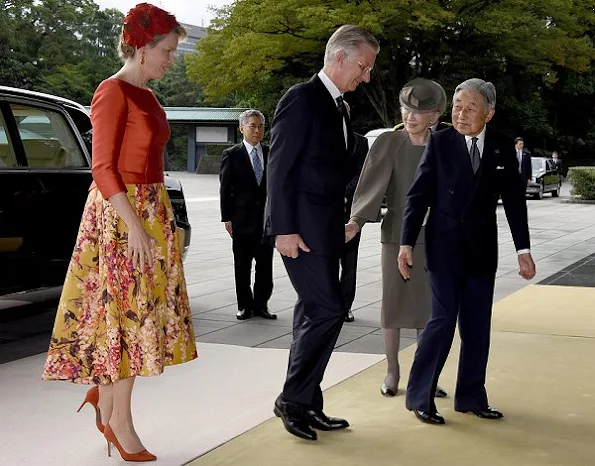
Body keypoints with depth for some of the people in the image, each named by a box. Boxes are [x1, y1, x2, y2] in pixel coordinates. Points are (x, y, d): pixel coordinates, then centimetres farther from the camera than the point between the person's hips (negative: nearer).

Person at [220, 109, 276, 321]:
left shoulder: (271, 154, 9)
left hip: (267, 218, 3)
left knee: (265, 265, 6)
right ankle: (245, 305, 14)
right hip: (243, 219, -3)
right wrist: (227, 218, -6)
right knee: (242, 266, 5)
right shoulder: (231, 155, -1)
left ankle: (261, 304, 15)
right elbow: (225, 189, -2)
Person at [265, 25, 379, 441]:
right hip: (302, 228, -9)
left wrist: (341, 225, 15)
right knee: (328, 309, -13)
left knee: (314, 315, 10)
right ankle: (293, 398, -1)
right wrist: (285, 229, -20)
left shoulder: (339, 107, 16)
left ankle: (308, 405, 17)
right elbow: (280, 168, -15)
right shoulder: (302, 98, -11)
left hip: (325, 229, 9)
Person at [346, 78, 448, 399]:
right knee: (393, 304, 4)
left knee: (428, 306, 6)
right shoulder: (388, 143, -7)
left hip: (434, 238, 2)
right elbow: (373, 184, -19)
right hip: (397, 235, -2)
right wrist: (356, 221, -33)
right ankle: (392, 371, 19)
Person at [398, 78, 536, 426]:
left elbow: (514, 200, 6)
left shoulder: (503, 148, 3)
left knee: (478, 326, 7)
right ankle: (419, 397, 6)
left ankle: (471, 398, 20)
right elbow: (418, 195, -4)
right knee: (443, 319, -6)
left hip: (482, 250, 3)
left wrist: (523, 250, 4)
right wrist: (407, 243, -9)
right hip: (445, 247, -3)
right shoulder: (440, 142, -4)